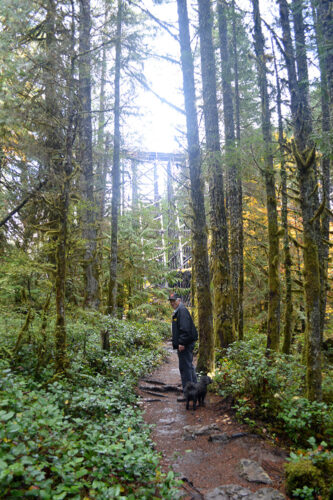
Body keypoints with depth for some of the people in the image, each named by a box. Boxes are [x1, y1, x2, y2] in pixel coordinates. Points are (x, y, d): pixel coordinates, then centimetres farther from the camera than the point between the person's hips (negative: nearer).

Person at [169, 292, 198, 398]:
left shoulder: (182, 311, -14)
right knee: (189, 366, 17)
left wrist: (182, 343, -24)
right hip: (186, 344, 11)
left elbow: (185, 329, -22)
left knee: (185, 367, -8)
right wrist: (176, 342, 22)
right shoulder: (178, 311, 18)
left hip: (184, 345, -11)